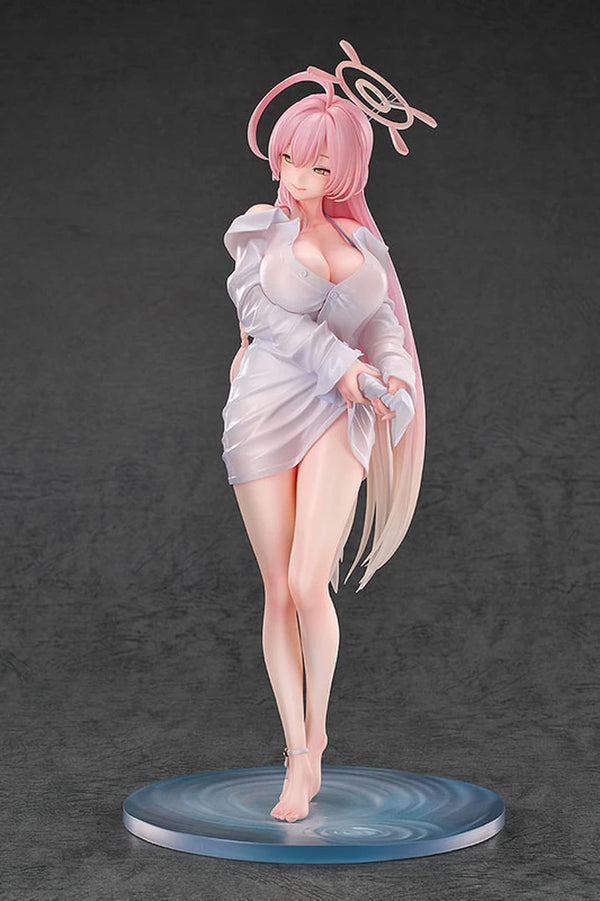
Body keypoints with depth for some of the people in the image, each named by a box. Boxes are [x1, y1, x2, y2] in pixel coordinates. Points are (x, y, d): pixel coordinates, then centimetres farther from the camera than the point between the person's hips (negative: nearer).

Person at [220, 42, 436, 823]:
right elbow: (263, 311, -7)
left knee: (309, 586, -14)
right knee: (279, 593, 1)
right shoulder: (255, 231, 6)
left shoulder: (361, 241, 13)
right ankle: (299, 762, 11)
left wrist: (392, 380, -12)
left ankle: (315, 726, 12)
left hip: (336, 422, 1)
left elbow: (383, 329, 10)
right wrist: (339, 366, -18)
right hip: (264, 415, 0)